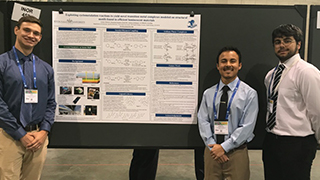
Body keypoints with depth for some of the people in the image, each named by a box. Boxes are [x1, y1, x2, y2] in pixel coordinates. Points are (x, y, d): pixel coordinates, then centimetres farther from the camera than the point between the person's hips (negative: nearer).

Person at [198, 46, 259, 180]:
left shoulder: (249, 93, -4)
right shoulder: (208, 93, 6)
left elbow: (247, 126, -9)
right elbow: (203, 121, 2)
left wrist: (224, 147, -13)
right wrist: (213, 146, -11)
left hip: (236, 152, -2)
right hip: (211, 151, 3)